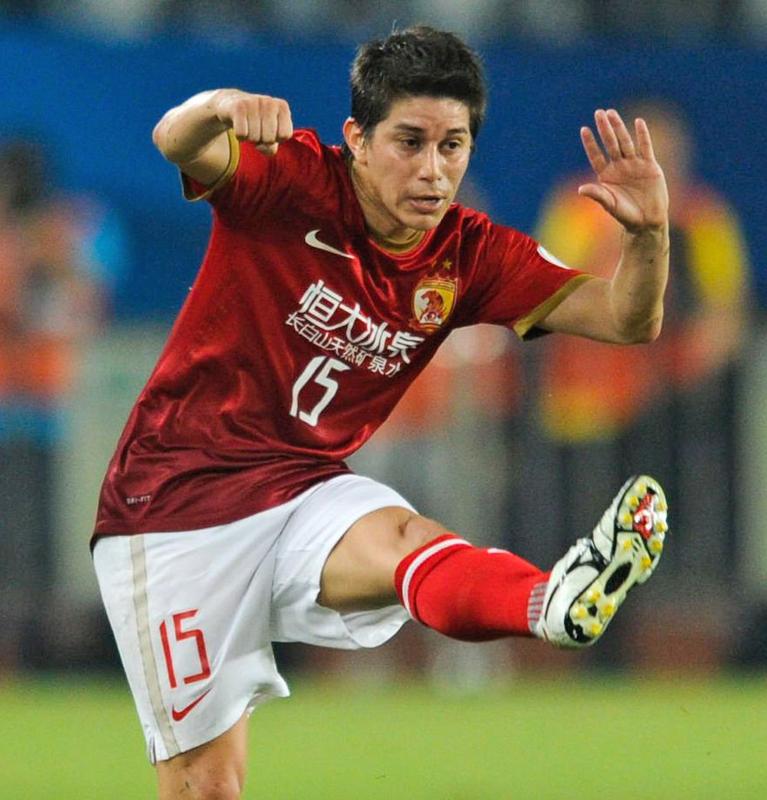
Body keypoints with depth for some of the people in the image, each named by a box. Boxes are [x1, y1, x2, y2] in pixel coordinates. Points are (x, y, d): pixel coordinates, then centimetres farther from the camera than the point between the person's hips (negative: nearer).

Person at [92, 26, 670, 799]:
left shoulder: (469, 258, 2)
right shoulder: (292, 181, -11)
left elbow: (626, 318, -5)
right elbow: (177, 144, -31)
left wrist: (647, 232, -27)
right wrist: (219, 107, -55)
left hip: (305, 491, 2)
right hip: (175, 499, -2)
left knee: (402, 535, -34)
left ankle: (556, 602, -66)